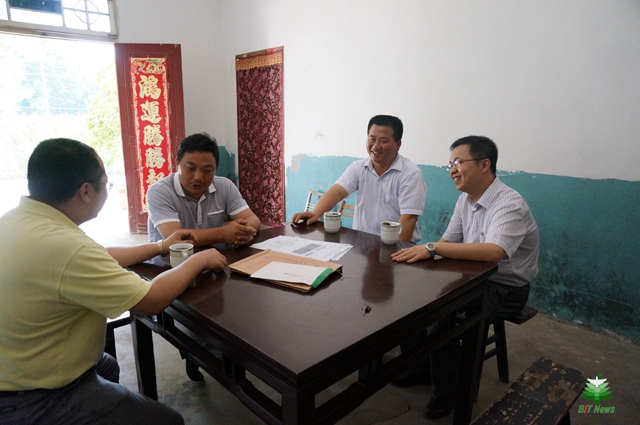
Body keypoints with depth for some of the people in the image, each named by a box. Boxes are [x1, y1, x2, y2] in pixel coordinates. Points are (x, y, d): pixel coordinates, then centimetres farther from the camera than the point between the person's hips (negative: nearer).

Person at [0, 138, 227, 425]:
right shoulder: (63, 246, -34)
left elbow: (99, 261, 10)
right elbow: (152, 300, -26)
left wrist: (160, 247, 14)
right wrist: (198, 261, -10)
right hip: (35, 401, -9)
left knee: (107, 366, 33)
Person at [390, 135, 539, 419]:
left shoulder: (509, 204, -24)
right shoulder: (465, 199, 3)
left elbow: (492, 252, -40)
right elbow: (448, 242, 6)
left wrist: (432, 248, -41)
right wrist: (421, 253, -14)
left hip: (505, 289, -8)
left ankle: (446, 392, 1)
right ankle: (418, 367, 16)